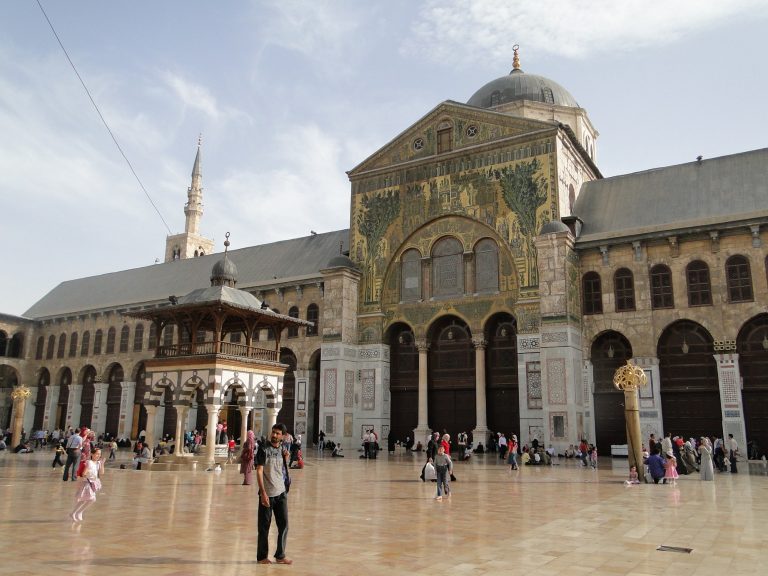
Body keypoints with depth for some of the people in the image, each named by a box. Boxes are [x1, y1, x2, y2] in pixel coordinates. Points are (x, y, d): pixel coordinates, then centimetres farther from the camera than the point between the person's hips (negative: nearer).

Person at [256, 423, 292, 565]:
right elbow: (259, 471, -12)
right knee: (264, 527, 4)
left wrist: (286, 458, 0)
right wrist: (263, 492, -19)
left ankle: (280, 555, 19)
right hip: (267, 494, -5)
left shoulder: (282, 449, 9)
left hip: (281, 493, 5)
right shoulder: (264, 450, -8)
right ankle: (262, 557, 18)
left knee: (284, 524, 7)